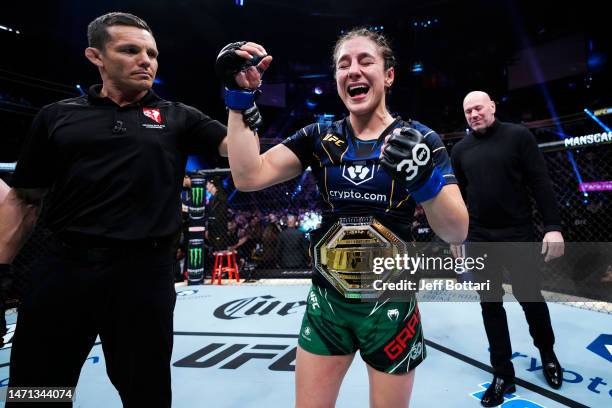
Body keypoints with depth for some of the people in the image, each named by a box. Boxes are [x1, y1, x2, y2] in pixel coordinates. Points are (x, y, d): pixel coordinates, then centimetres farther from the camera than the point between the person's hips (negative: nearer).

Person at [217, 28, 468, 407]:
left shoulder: (419, 139, -6)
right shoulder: (319, 138, 0)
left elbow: (457, 232, -12)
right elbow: (248, 177, -11)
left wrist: (423, 178, -29)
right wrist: (241, 97, -14)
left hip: (390, 306, -1)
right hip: (327, 302, 2)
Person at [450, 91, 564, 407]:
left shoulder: (518, 136, -2)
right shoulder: (460, 149, 6)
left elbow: (540, 182, -5)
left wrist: (553, 226, -12)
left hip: (518, 235, -2)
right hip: (479, 239, 3)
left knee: (530, 298, 10)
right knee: (490, 305, 7)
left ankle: (547, 353, 41)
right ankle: (503, 375, 22)